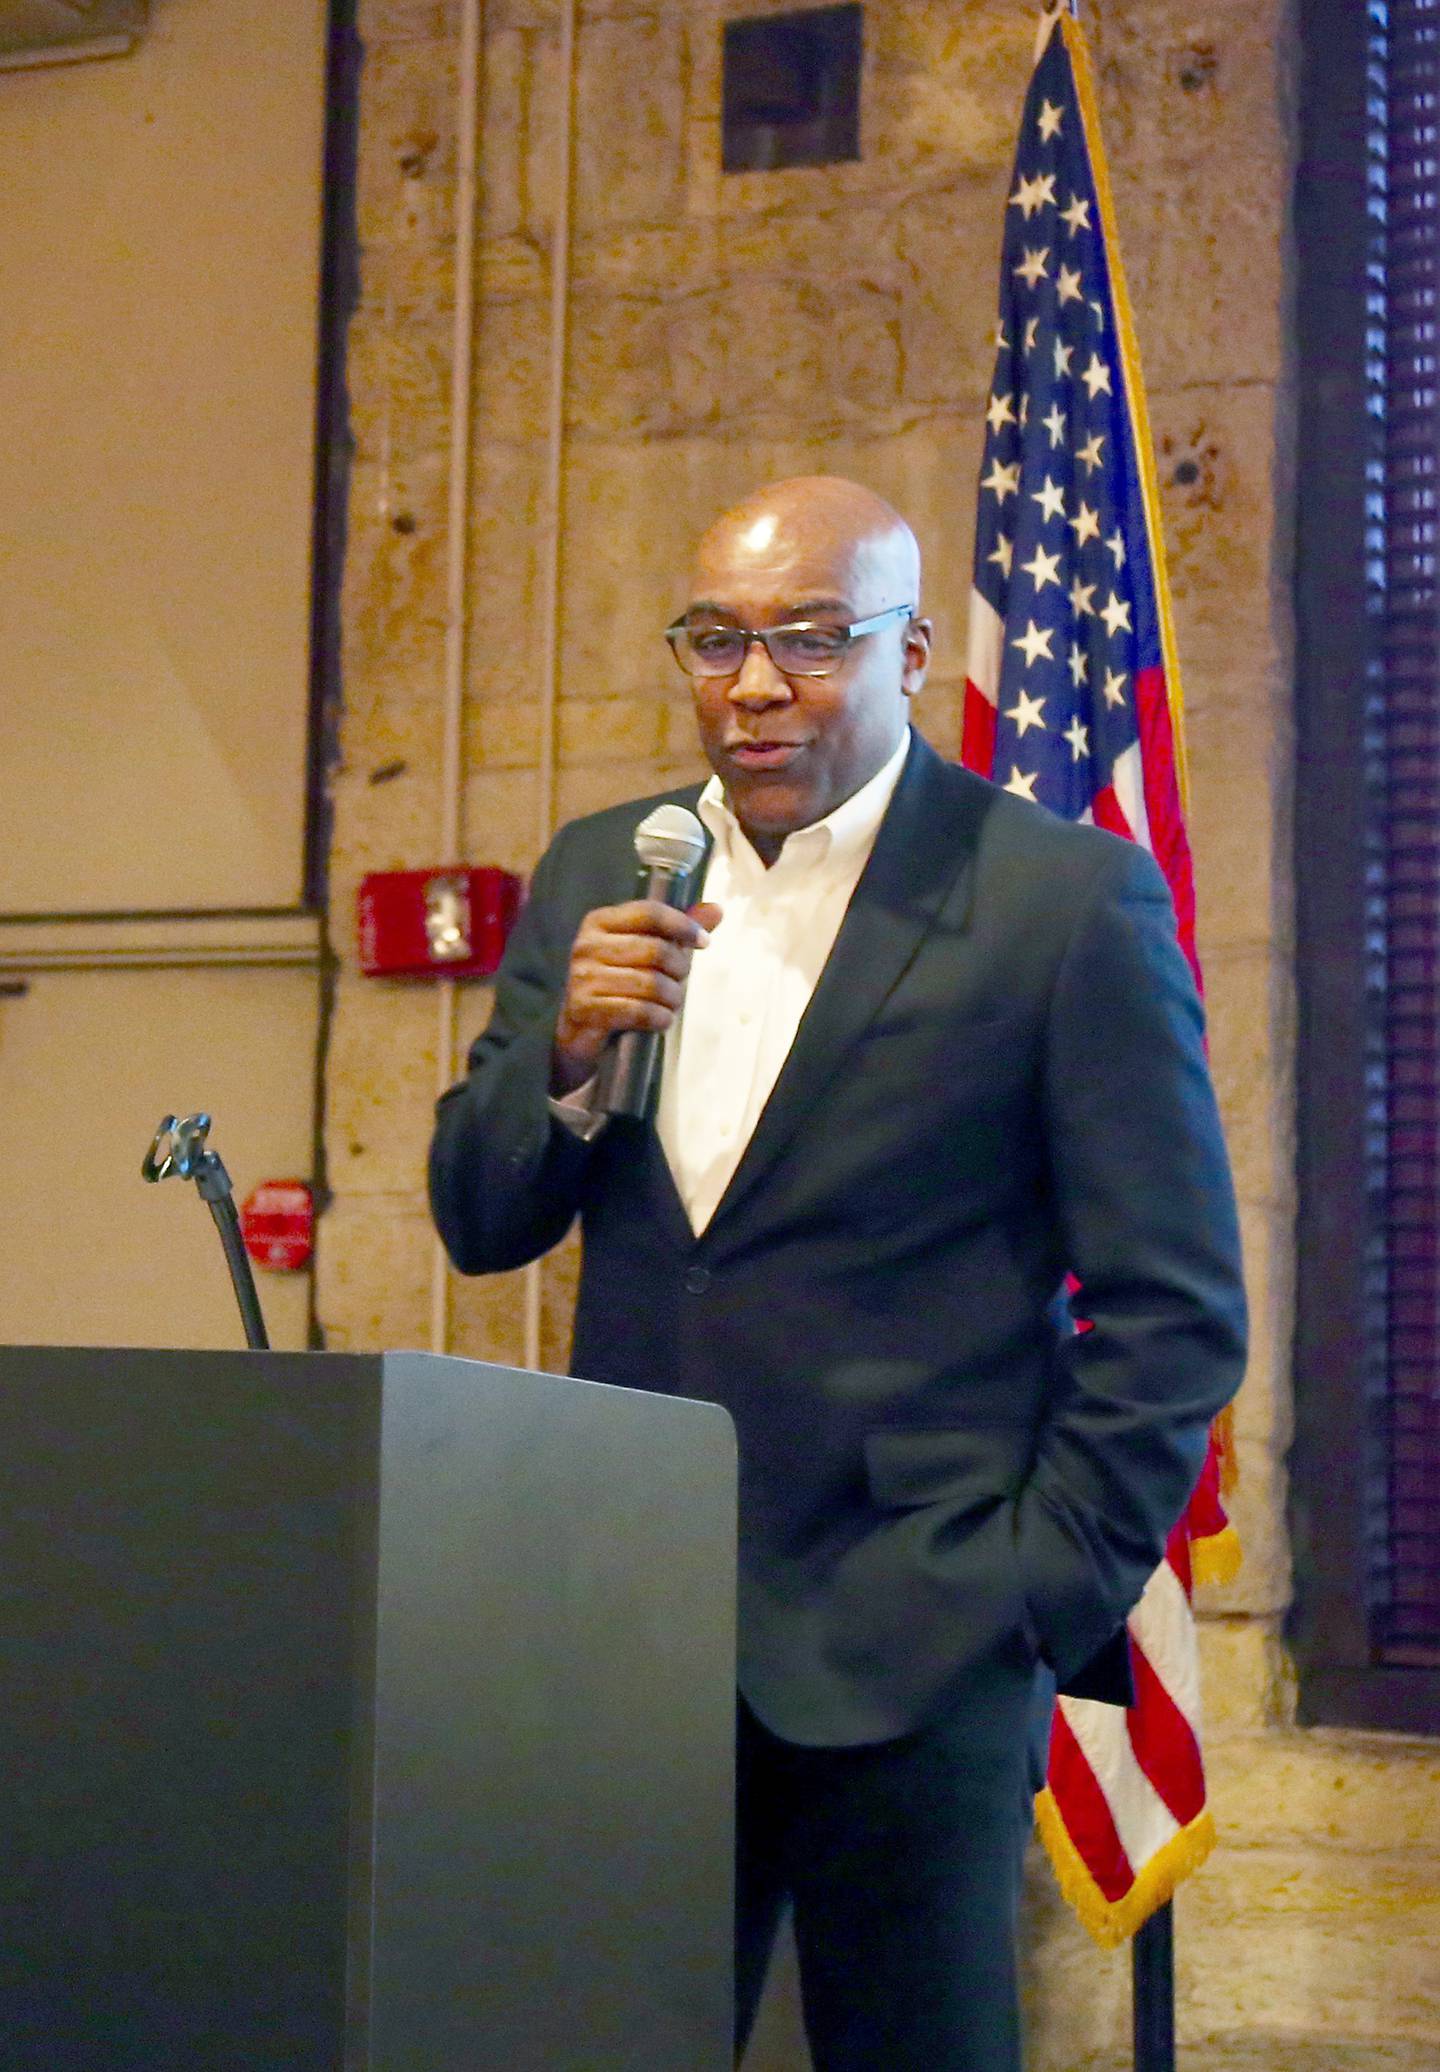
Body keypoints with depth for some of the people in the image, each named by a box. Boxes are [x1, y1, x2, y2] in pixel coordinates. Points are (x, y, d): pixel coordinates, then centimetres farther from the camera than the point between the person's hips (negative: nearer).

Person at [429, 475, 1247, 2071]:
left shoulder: (1067, 901, -5)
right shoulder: (594, 878, 10)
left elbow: (1175, 1309, -4)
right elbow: (480, 1222, 10)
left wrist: (1050, 1591, -8)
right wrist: (564, 1053, -9)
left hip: (908, 1640, -4)